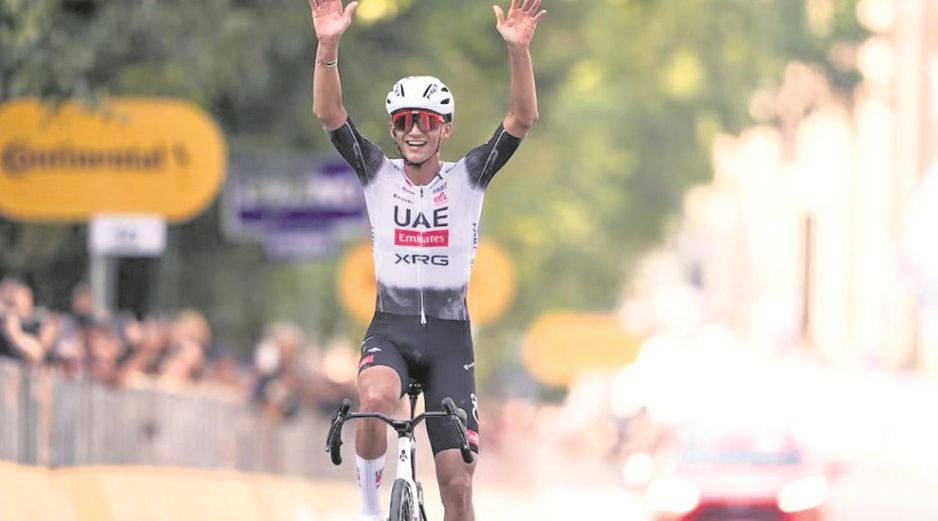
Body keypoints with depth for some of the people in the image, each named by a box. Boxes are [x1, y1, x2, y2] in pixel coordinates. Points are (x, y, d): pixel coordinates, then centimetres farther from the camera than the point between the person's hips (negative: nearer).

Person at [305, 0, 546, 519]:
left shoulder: (468, 179, 0)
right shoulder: (378, 175, 2)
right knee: (376, 399, -36)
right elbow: (328, 113, -11)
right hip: (390, 326, -1)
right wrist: (328, 46, -27)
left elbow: (522, 118, -12)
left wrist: (518, 50, -27)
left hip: (449, 334, 1)